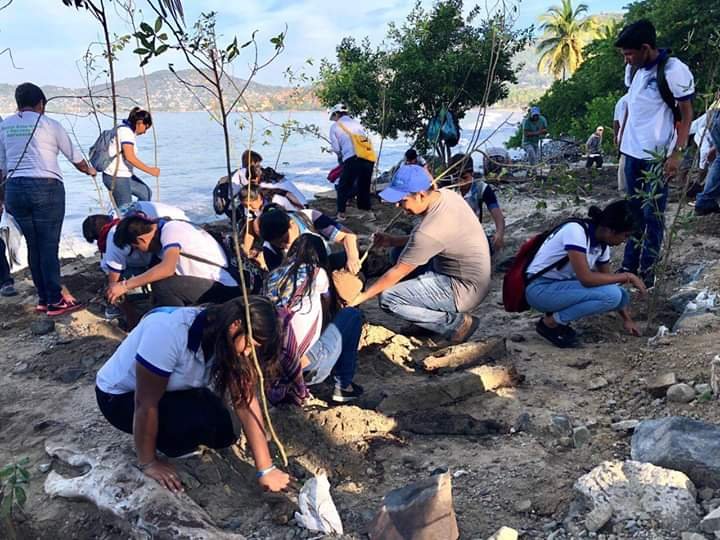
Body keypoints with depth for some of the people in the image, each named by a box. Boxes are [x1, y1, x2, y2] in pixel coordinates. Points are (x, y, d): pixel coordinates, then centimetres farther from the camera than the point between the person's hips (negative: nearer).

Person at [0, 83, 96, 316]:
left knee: (33, 246, 12)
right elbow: (74, 157, 11)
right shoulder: (49, 124, 1)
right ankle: (55, 301, 3)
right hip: (46, 188, -5)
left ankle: (43, 298, 19)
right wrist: (90, 170, 31)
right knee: (49, 246, -1)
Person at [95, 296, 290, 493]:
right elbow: (146, 403, -30)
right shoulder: (169, 331, -38)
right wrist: (148, 463, -19)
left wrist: (266, 469, -18)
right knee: (200, 422, -28)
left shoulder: (228, 339, -17)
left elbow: (247, 401, -16)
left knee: (223, 433, -13)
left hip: (172, 391, 6)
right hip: (119, 396, -6)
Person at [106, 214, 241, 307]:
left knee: (161, 285, -21)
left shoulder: (170, 229, -14)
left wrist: (125, 285, -24)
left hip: (224, 289, -10)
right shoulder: (165, 230, 14)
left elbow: (167, 269, -30)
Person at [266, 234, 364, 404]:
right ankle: (343, 386, 14)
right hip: (307, 365, -6)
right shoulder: (317, 273, -1)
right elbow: (330, 307, 18)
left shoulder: (274, 275, 9)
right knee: (353, 315, 15)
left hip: (273, 365, 7)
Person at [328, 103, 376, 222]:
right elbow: (366, 139, 18)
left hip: (353, 158, -5)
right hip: (370, 158, 5)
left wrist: (341, 155, 26)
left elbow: (336, 148, 6)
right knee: (364, 186, 19)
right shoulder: (356, 123, 23)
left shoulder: (335, 126, 10)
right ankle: (369, 213, 19)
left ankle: (341, 214, 10)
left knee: (343, 187, 9)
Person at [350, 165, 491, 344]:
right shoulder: (446, 195, -5)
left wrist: (361, 297, -7)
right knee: (403, 254, 14)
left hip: (464, 290, -9)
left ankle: (455, 323, -4)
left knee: (388, 299, -14)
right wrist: (393, 241, 6)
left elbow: (397, 273, -18)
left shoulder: (430, 230, -30)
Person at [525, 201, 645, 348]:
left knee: (621, 296, -4)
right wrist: (627, 276, -18)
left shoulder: (602, 244, 2)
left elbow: (607, 277, 14)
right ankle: (550, 322, -8)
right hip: (540, 289, -9)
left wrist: (627, 318, 13)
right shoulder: (576, 231, -24)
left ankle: (558, 314, 6)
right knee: (611, 294, -23)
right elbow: (586, 279, -30)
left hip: (563, 286, 9)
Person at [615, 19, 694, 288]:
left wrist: (677, 153, -17)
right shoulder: (633, 69, 6)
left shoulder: (674, 71, -14)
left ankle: (646, 273, 6)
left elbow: (686, 114, -11)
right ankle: (629, 265, 22)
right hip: (632, 152, 7)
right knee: (634, 211, 13)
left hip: (658, 155, -7)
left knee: (652, 215, -2)